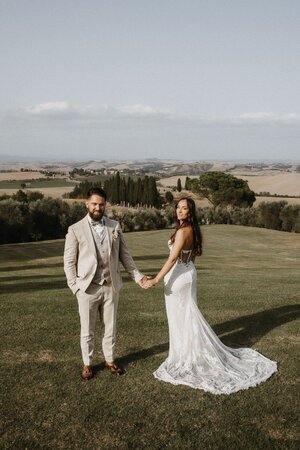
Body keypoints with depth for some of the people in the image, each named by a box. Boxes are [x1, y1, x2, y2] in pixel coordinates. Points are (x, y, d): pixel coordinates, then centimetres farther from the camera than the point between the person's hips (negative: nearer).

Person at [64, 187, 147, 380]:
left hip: (111, 286, 3)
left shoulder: (115, 226, 3)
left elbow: (124, 254, 7)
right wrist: (75, 286, -7)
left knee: (111, 327, 14)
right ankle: (87, 363, 29)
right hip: (88, 288, -2)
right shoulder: (76, 230, -5)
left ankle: (110, 359, 33)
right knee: (87, 330, 11)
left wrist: (137, 275, -1)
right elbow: (69, 261, -2)